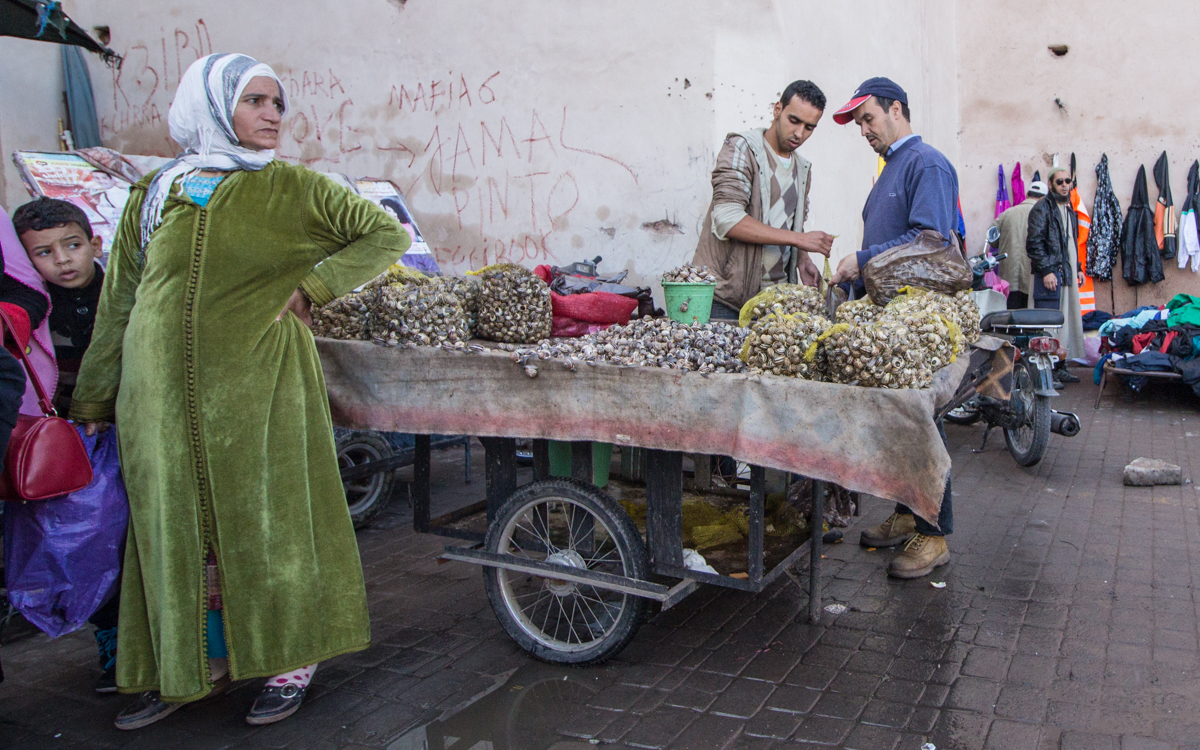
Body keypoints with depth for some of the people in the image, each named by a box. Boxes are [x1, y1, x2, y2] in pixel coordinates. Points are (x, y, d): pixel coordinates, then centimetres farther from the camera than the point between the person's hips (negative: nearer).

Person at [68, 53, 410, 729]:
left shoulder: (294, 189, 2)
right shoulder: (154, 196, 9)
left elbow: (387, 234, 4)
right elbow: (118, 306, 13)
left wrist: (311, 287, -6)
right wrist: (94, 402, 16)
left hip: (259, 387, -3)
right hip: (163, 392, 3)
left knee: (267, 520, 3)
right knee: (179, 528, 9)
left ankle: (290, 661, 20)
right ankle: (199, 665, 26)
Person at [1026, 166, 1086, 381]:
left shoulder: (1069, 210, 21)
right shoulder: (1042, 208, -7)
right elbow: (1034, 243, -14)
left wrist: (1078, 268, 21)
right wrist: (1046, 270, -19)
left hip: (1067, 275, 9)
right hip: (1050, 275, -9)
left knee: (1067, 322, 9)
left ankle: (1060, 368, 16)